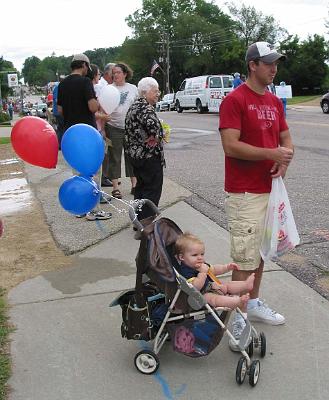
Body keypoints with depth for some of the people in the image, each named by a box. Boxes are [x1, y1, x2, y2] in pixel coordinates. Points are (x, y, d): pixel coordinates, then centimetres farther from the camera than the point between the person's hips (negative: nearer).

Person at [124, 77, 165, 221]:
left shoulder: (134, 106, 13)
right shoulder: (146, 108, -19)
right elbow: (153, 125, -38)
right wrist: (156, 137, -19)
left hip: (135, 154, 10)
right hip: (149, 156, -10)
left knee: (141, 186, 19)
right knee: (153, 188, -1)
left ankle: (139, 220, 27)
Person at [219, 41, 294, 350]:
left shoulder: (275, 102, 13)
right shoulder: (235, 100, -11)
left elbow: (285, 139, 18)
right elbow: (231, 145, -20)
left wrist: (284, 159, -5)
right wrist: (271, 153, -19)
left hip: (270, 188, 8)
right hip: (245, 194, -8)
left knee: (261, 252, 17)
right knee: (245, 259, -4)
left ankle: (253, 304, 34)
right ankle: (237, 320, 8)